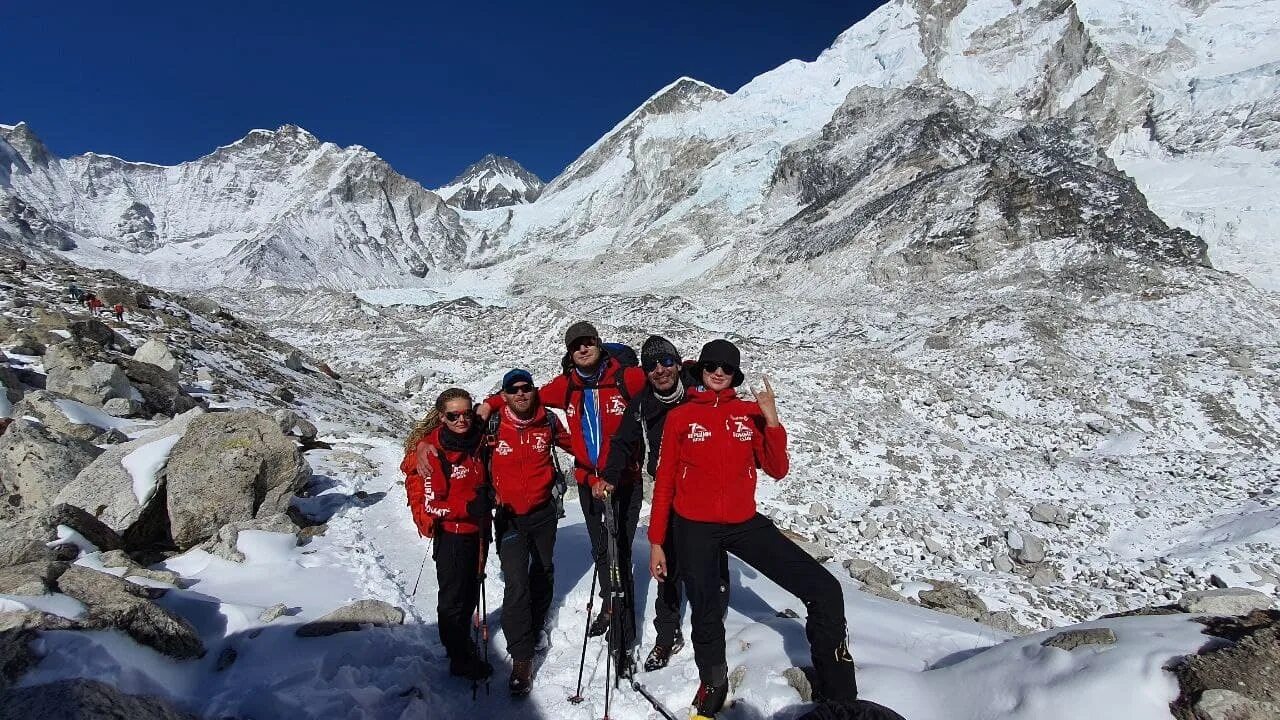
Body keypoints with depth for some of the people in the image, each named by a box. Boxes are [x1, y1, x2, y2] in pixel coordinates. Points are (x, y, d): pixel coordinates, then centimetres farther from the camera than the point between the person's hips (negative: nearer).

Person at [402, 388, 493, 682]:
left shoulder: (477, 440, -3)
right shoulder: (431, 452, -19)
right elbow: (429, 503, -21)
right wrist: (469, 506, -30)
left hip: (477, 529, 6)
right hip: (451, 534, -5)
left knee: (470, 593, 20)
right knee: (453, 597, 9)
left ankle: (461, 642, 41)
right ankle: (460, 660, 27)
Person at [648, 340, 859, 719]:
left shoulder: (751, 413, 4)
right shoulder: (680, 417, -1)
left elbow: (777, 470, 1)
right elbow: (665, 481, 2)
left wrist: (772, 421, -12)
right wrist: (656, 541, 2)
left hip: (744, 523, 2)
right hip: (694, 528, -1)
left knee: (825, 590, -10)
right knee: (705, 615, 9)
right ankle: (713, 683, 42)